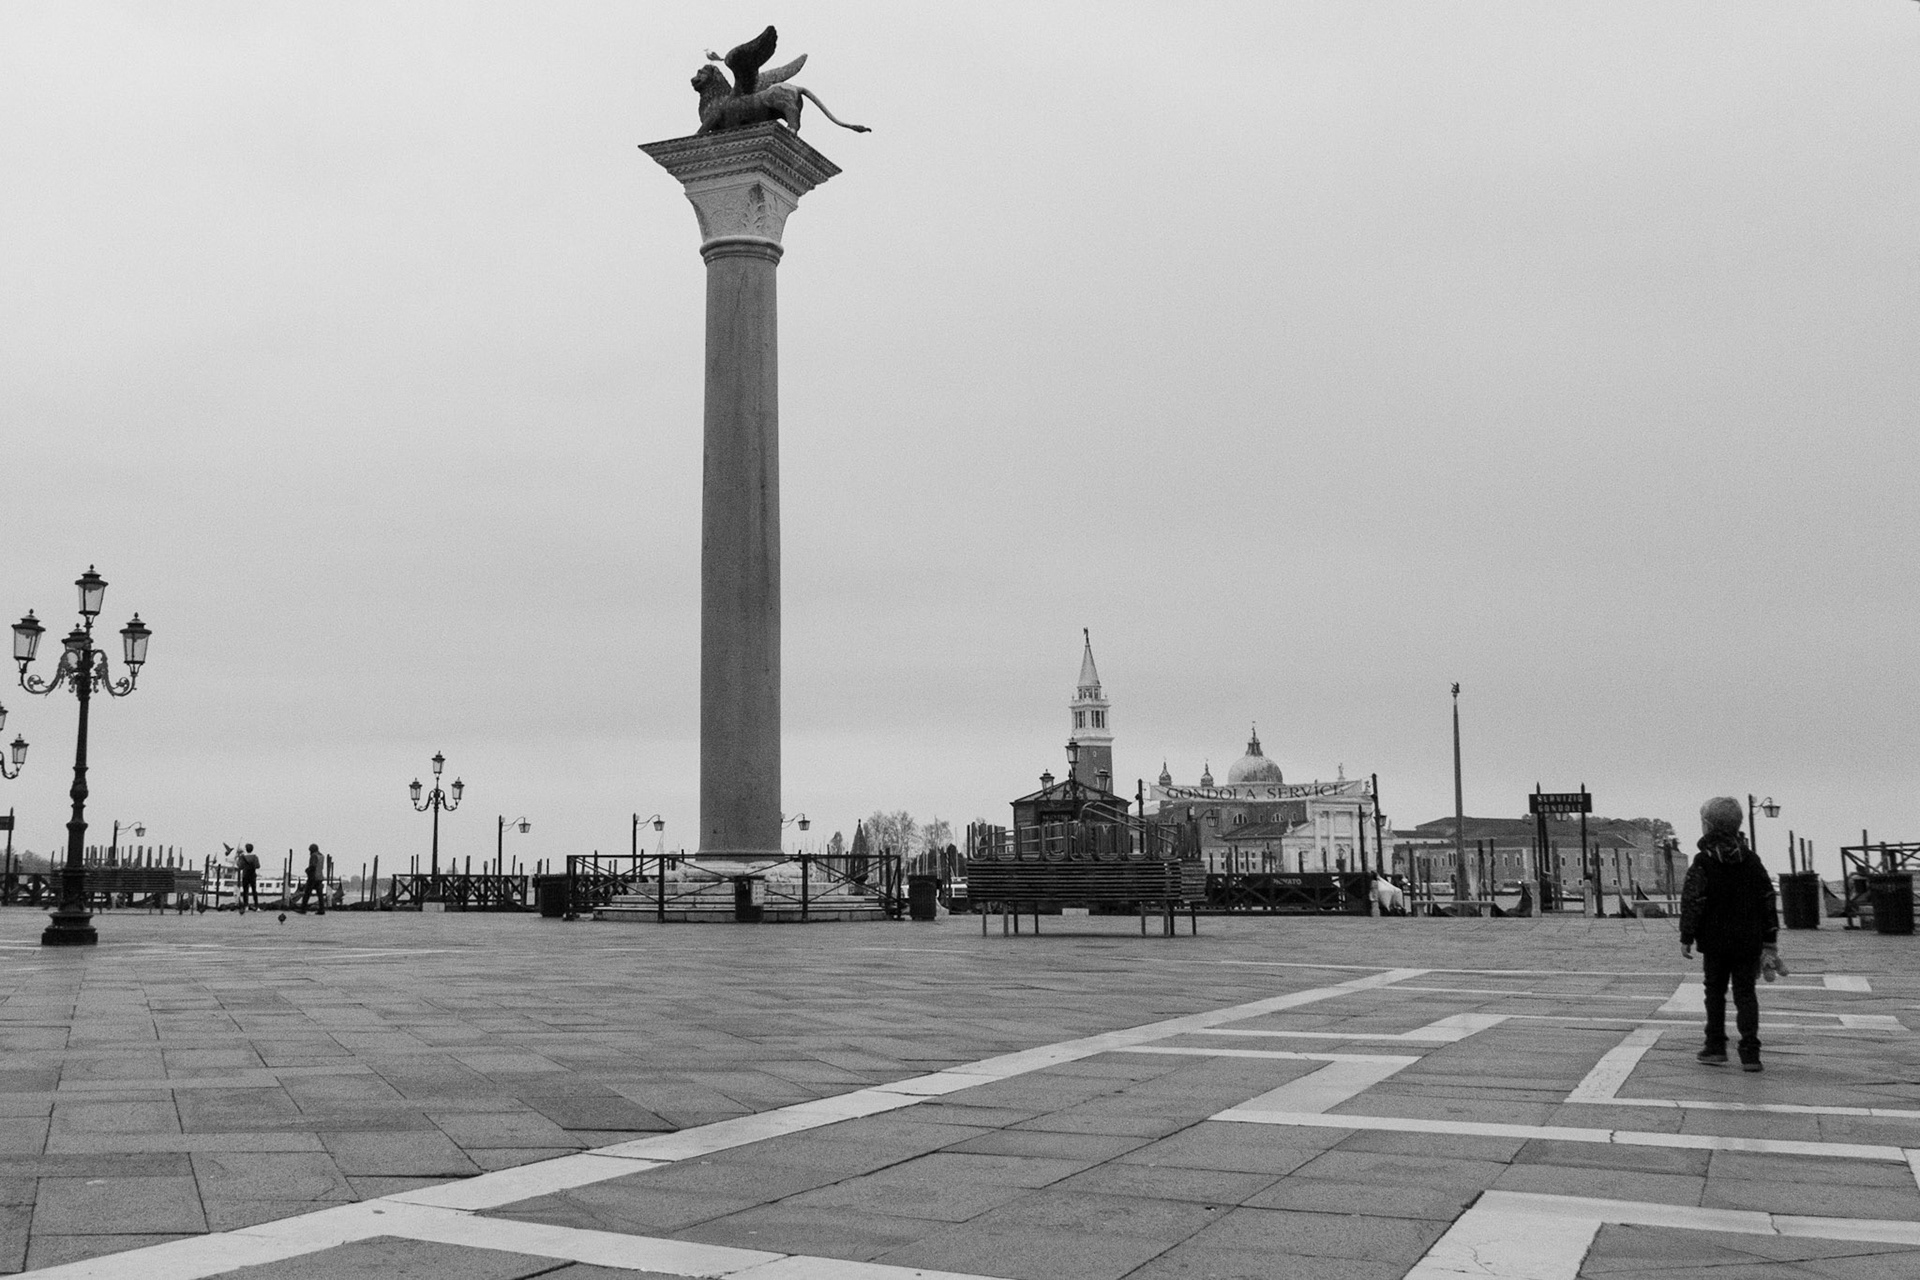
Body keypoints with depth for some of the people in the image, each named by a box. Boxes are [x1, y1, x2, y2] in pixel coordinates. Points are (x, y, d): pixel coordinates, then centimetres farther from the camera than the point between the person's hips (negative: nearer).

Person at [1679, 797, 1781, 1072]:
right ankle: (1750, 1053, -1)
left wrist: (1686, 938, -4)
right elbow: (1767, 900, 9)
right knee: (1745, 993, 5)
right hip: (1748, 941, 3)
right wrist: (1769, 939, 15)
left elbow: (1692, 902, -12)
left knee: (1715, 992, 10)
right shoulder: (1751, 859, 5)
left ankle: (1716, 1047, 15)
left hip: (1715, 941, -3)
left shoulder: (1703, 862, -10)